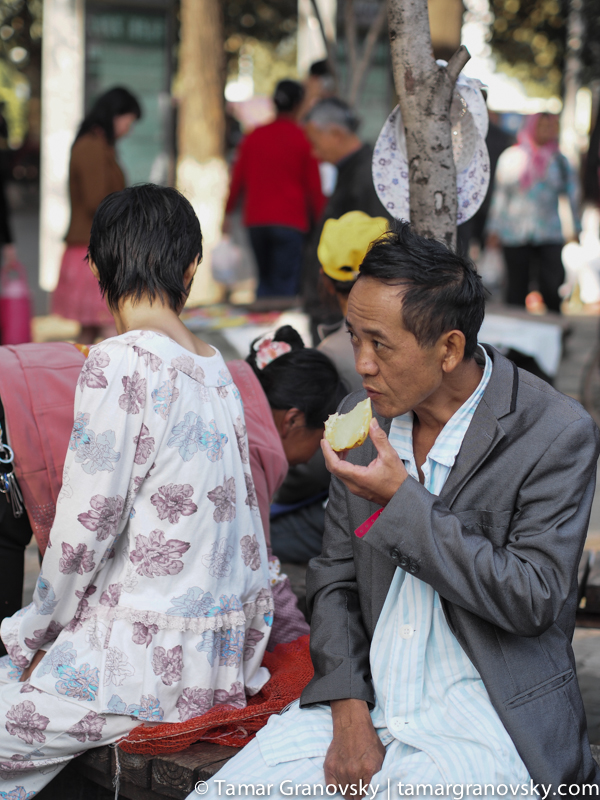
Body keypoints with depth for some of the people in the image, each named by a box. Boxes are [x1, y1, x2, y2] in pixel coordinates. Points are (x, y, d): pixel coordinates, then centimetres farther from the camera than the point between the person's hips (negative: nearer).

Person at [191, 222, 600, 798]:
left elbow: (534, 599, -16)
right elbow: (335, 578, 10)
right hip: (365, 702, 5)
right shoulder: (363, 417, 6)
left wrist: (403, 501, -18)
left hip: (482, 721, -4)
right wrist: (348, 709, -5)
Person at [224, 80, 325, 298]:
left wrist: (227, 211, 23)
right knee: (285, 284, -6)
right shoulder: (303, 139, -3)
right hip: (290, 221, -4)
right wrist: (319, 220, 10)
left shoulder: (254, 136, 8)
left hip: (256, 221, 4)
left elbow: (238, 178, 13)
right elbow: (314, 187, 0)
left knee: (265, 280, 18)